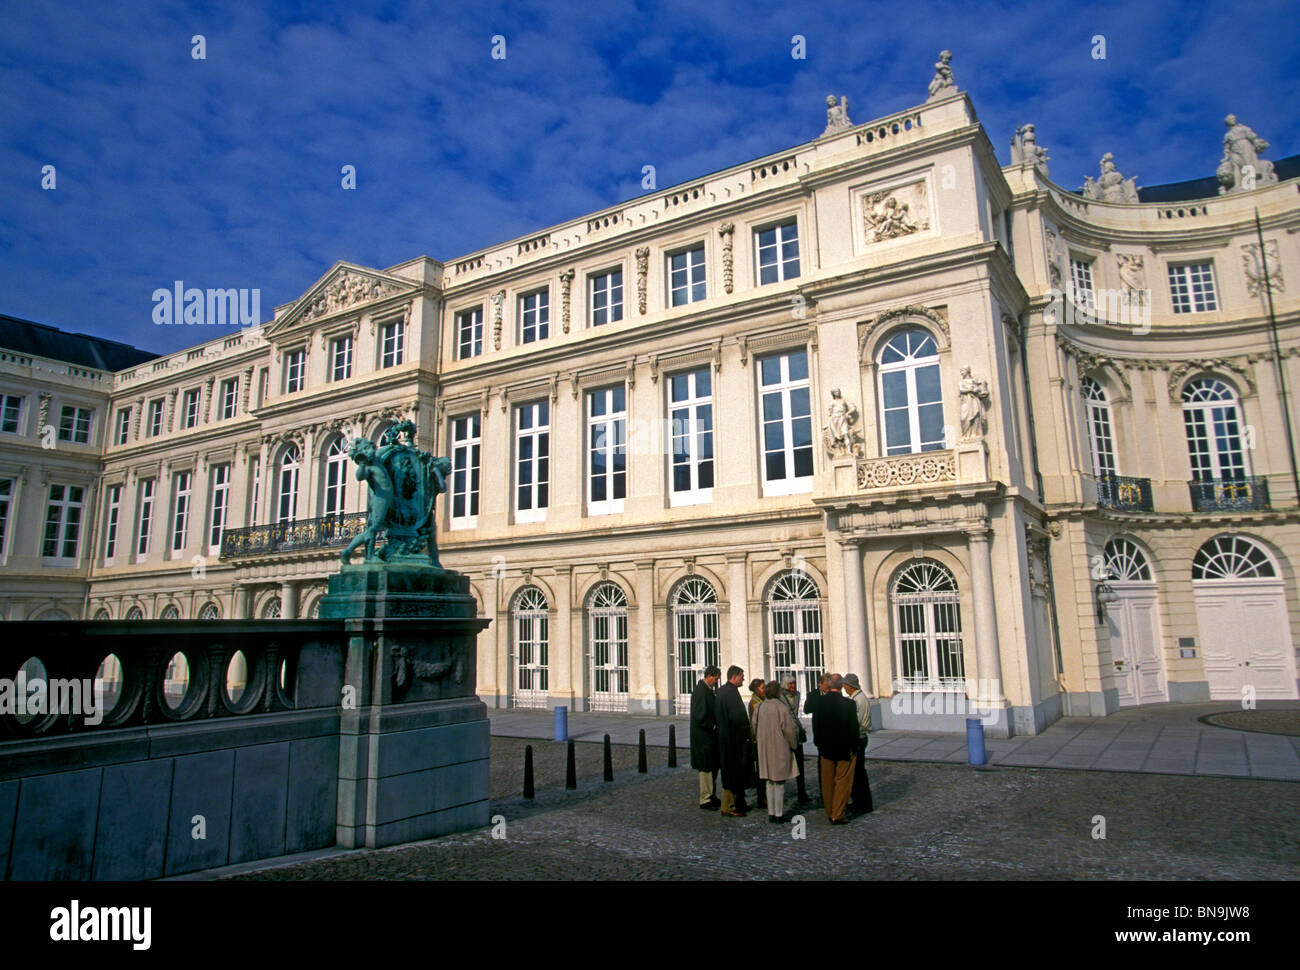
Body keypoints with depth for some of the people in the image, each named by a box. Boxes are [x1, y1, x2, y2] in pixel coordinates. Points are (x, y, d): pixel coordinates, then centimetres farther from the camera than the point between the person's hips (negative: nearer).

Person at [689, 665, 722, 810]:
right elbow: (700, 716, -24)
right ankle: (705, 800, 8)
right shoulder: (700, 691, -20)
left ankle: (711, 796, 27)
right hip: (703, 737, -10)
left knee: (713, 767, 16)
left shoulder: (708, 690, 10)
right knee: (706, 768, -1)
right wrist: (714, 727, -14)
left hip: (711, 735, 10)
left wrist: (716, 726, 6)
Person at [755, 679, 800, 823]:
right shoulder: (782, 708, -16)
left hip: (764, 750, 5)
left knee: (770, 782, 14)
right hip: (780, 749, -5)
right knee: (780, 783, 3)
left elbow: (755, 727, 8)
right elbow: (790, 729, -12)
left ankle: (771, 813, 18)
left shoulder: (759, 707, 1)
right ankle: (779, 814, 7)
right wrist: (793, 745, 4)